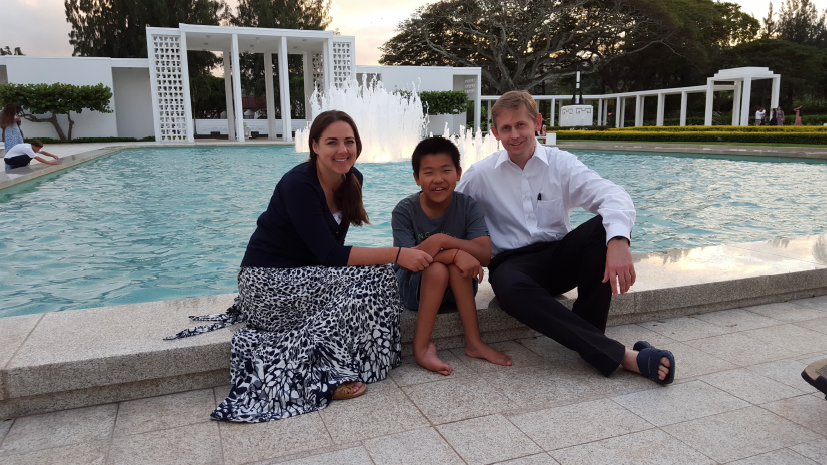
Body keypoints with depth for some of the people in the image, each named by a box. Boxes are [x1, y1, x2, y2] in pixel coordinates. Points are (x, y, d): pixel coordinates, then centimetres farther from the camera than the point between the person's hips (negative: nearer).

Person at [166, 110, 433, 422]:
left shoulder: (352, 179, 2)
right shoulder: (298, 184, -21)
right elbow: (331, 255, -26)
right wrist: (396, 254, -29)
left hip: (307, 275, 9)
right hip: (269, 284, -8)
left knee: (377, 278, -12)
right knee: (373, 279, -21)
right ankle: (324, 377, -15)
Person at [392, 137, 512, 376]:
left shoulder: (467, 206, -10)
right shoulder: (405, 210, -14)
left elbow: (484, 255, -22)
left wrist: (441, 240, -35)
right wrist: (456, 252, -35)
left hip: (458, 288, 2)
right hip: (415, 287, -2)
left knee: (457, 263, -29)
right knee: (437, 268, -32)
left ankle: (474, 342, -23)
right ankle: (421, 347, -21)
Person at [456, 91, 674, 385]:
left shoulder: (561, 164, 0)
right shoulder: (480, 174, 2)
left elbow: (613, 196, -15)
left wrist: (619, 241, -36)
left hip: (559, 257, 2)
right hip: (512, 263, -1)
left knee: (603, 226, -28)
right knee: (509, 285, -39)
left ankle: (588, 335, -19)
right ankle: (619, 356, -36)